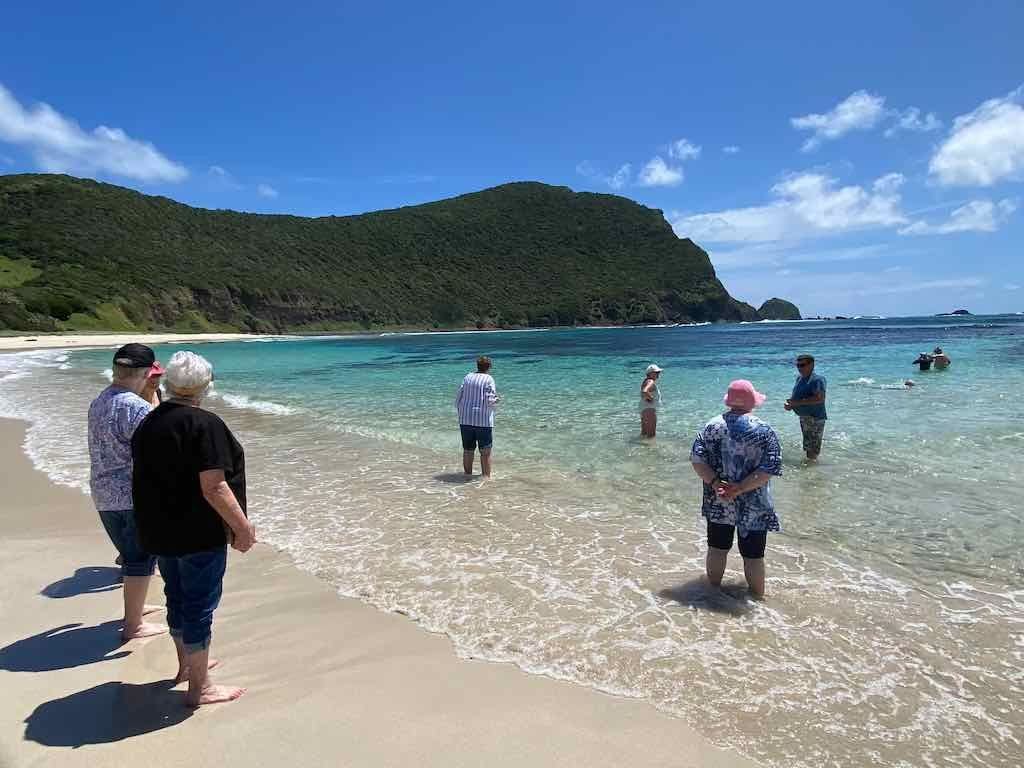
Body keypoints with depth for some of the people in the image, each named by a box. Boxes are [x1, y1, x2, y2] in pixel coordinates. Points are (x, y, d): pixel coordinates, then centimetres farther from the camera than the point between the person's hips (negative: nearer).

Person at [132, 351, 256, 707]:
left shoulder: (148, 423, 7)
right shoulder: (204, 424, -20)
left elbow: (149, 480, 15)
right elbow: (213, 487, -24)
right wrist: (243, 526, -17)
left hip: (161, 532, 9)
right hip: (198, 535, -8)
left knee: (178, 598, 22)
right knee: (200, 604, 3)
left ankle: (187, 664, 40)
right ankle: (199, 687, 14)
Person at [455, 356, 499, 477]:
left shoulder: (467, 377, 8)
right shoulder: (489, 379, -5)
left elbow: (458, 399, 7)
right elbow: (489, 401, -14)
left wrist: (461, 411, 23)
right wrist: (496, 400, 7)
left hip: (465, 420, 4)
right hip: (483, 421, -4)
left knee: (468, 450, 15)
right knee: (485, 452, 4)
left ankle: (467, 475, 25)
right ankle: (486, 477, 5)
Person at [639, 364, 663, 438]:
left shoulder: (646, 381, 13)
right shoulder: (651, 382, -19)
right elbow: (644, 392, -38)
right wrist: (651, 398, -22)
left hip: (643, 409, 11)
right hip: (649, 409, -11)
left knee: (644, 432, 20)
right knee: (651, 434, -8)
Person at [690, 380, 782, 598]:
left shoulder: (711, 426, -2)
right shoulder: (764, 431, -10)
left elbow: (696, 459, -8)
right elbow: (770, 468, -17)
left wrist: (715, 483, -15)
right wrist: (740, 488, -19)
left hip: (718, 503, 3)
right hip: (753, 507, -3)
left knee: (717, 548, 17)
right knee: (753, 555, 10)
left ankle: (714, 590, 33)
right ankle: (757, 597, 24)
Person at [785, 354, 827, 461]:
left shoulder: (817, 380, -17)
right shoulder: (799, 378, 10)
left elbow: (819, 398, -29)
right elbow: (797, 396, 22)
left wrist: (798, 402, -27)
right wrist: (790, 404, 0)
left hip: (815, 418, -9)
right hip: (804, 418, 9)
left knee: (813, 449, -6)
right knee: (807, 447, 20)